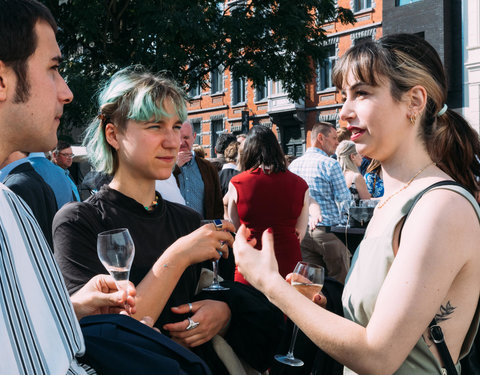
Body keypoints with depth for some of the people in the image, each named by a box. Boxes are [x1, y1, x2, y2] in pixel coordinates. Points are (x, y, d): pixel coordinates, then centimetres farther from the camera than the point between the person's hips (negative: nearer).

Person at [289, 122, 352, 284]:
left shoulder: (294, 164, 9)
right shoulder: (330, 164, -10)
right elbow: (344, 198, -9)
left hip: (301, 233, 6)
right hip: (326, 230, -6)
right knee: (340, 282, 3)